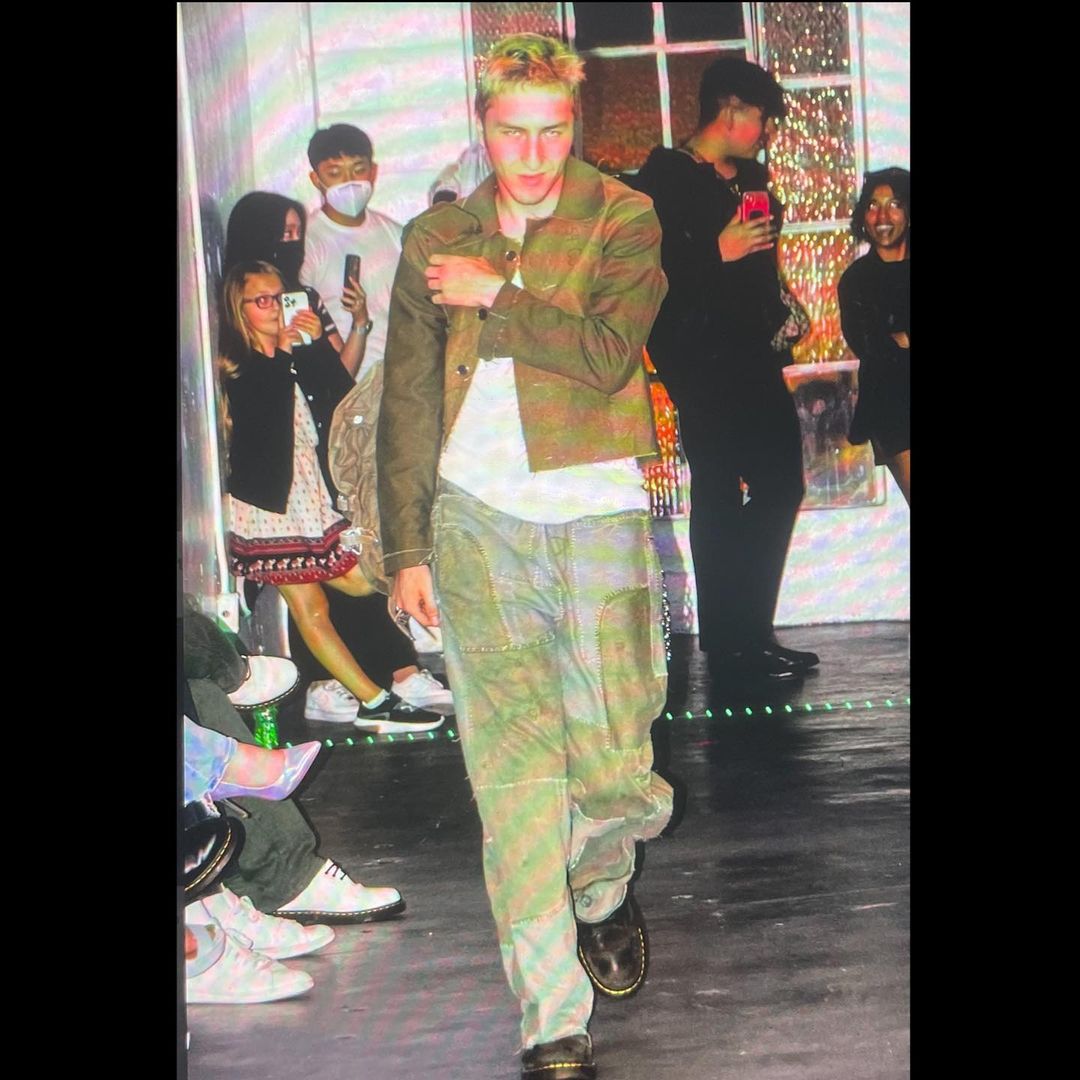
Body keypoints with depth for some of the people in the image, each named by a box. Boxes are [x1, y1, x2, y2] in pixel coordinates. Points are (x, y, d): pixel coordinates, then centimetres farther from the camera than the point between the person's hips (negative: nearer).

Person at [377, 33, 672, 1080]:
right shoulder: (435, 238, 13)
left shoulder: (623, 219, 5)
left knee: (613, 767, -1)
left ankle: (601, 896, 35)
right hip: (477, 518, 1)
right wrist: (408, 548, 9)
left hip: (597, 515, -1)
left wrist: (492, 296, -5)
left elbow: (607, 351, -12)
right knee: (513, 764, -9)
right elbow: (406, 406, 14)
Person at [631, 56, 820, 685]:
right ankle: (731, 644, 2)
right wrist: (719, 252, -22)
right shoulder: (665, 178, -7)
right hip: (700, 359, -9)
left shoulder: (751, 178, 18)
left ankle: (747, 633, 18)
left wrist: (781, 315, 13)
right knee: (719, 492, -6)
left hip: (754, 356, 9)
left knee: (779, 484, 8)